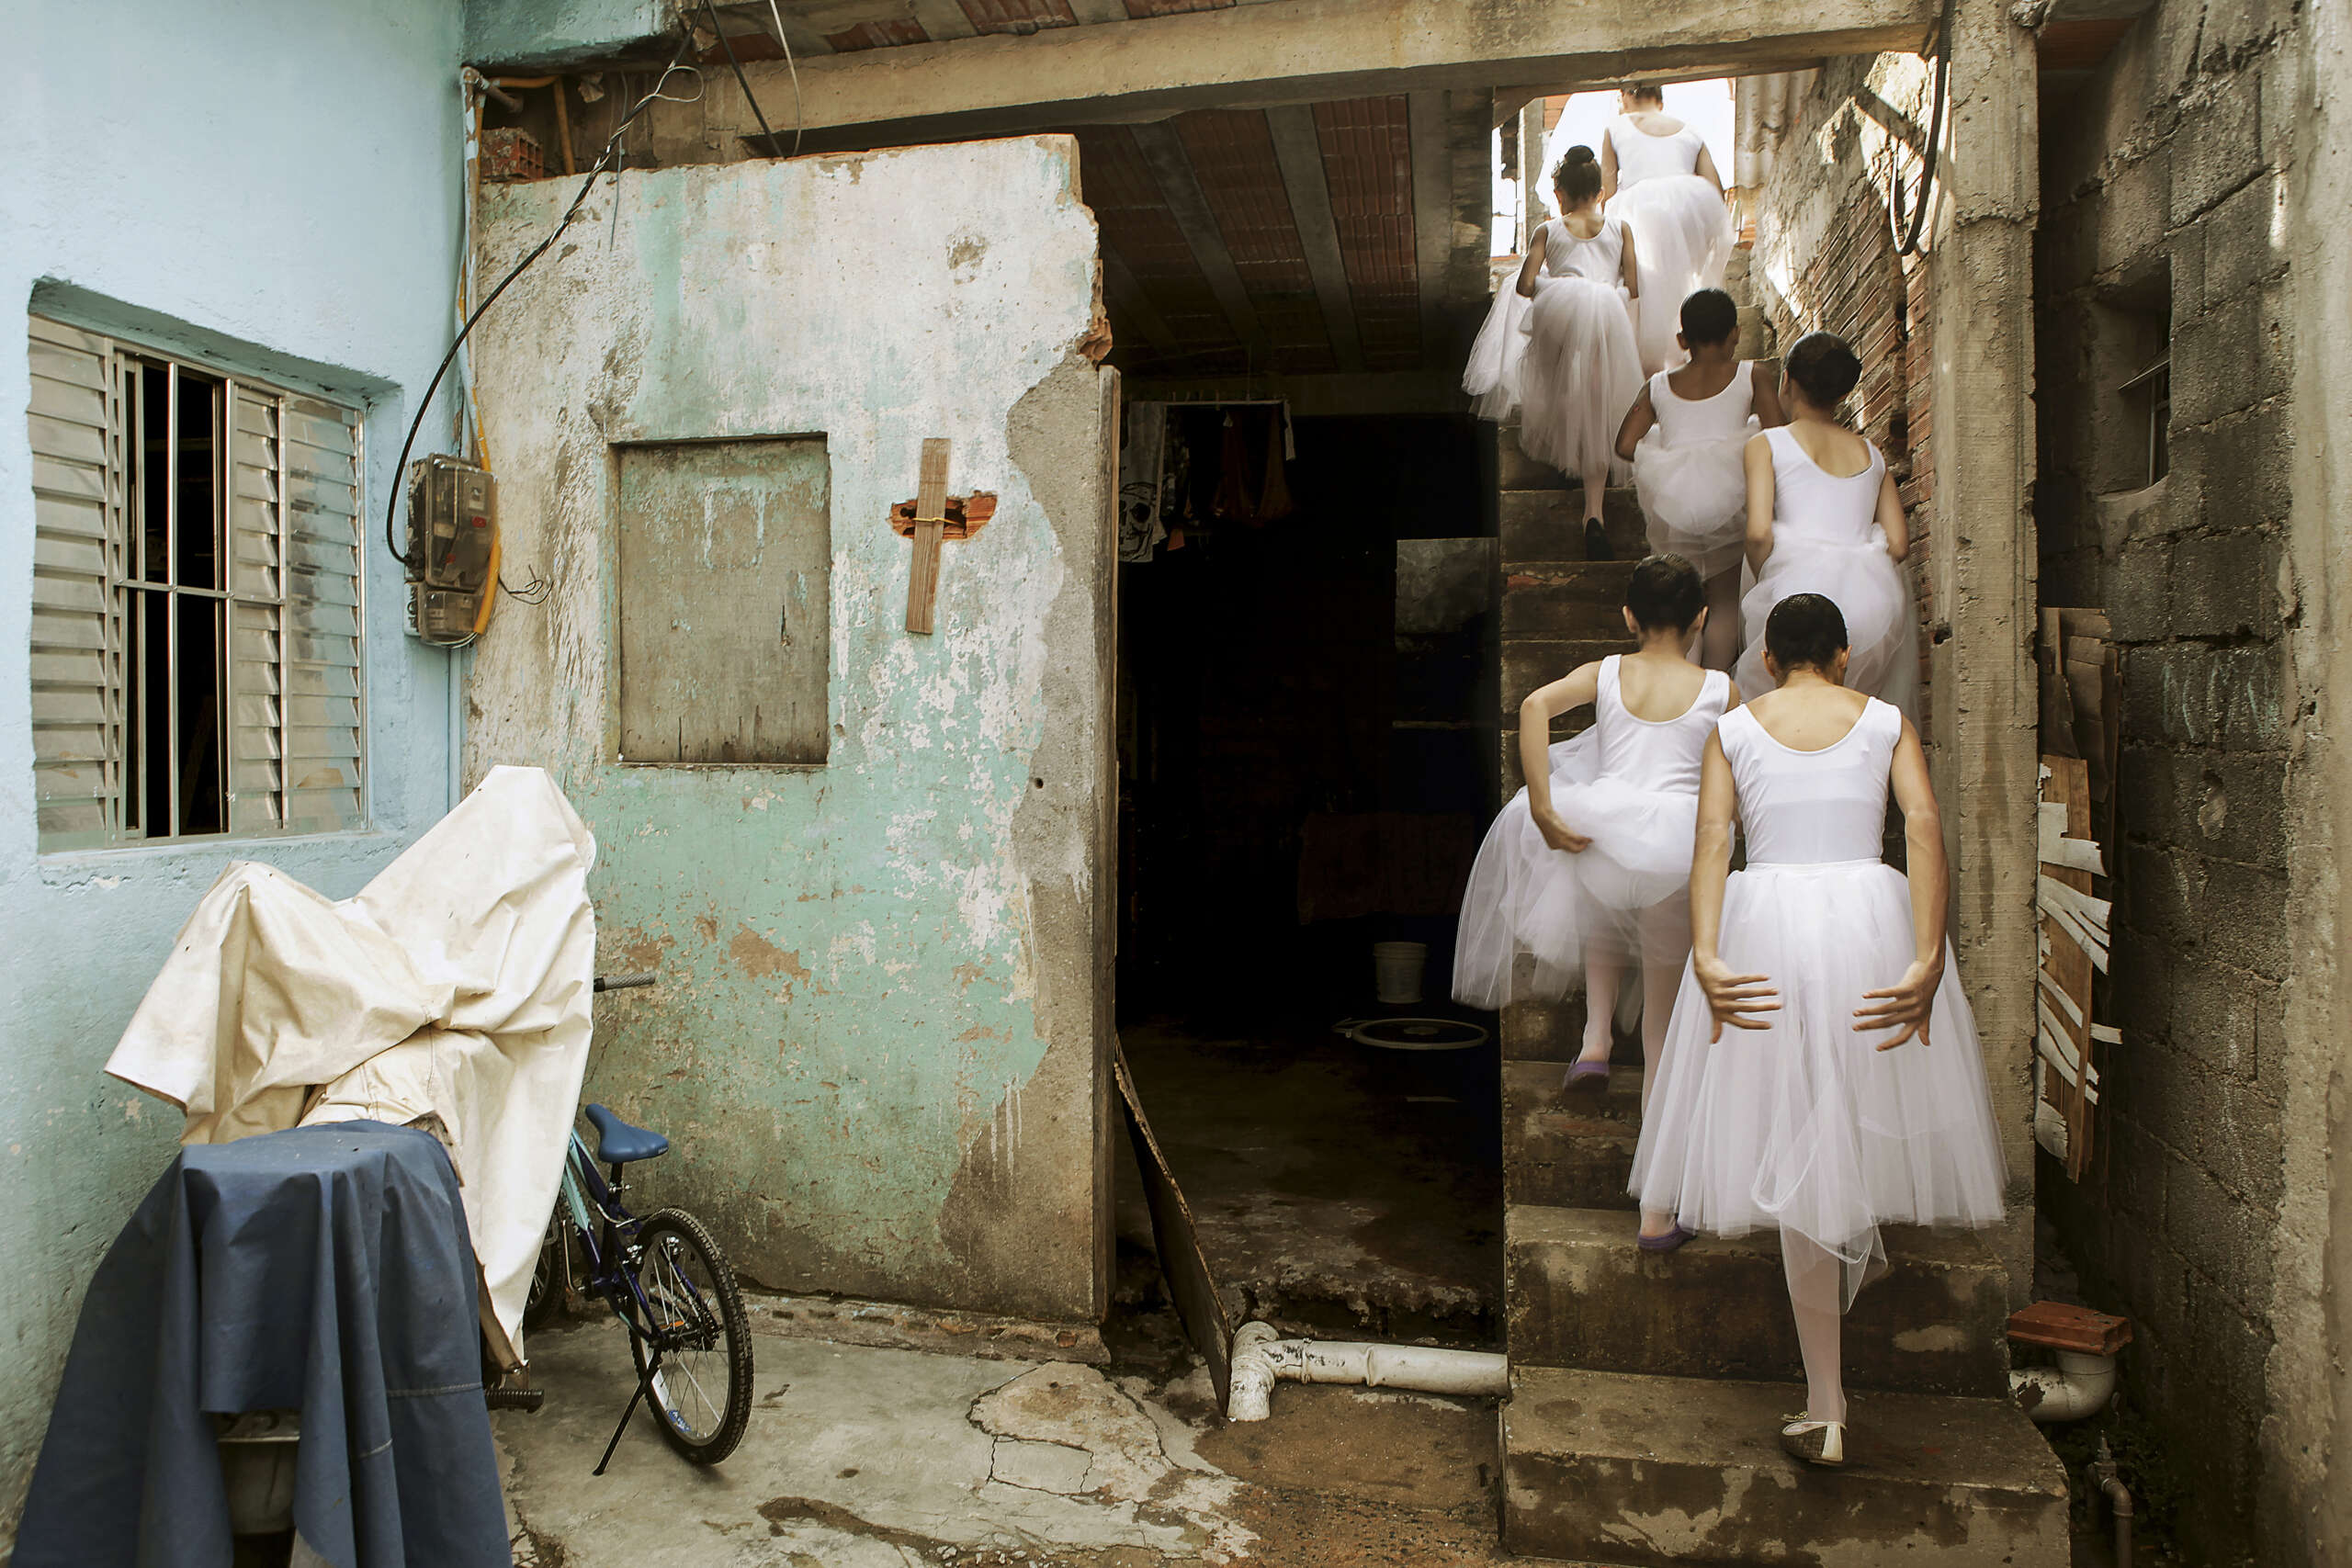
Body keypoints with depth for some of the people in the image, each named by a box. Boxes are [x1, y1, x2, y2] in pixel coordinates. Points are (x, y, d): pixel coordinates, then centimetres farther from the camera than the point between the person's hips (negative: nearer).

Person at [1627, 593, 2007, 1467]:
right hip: (1870, 919, 1)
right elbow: (1925, 830, -5)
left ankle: (1826, 1411, 8)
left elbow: (1712, 841, -5)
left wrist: (1706, 958, -14)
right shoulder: (1886, 723, 10)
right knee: (1867, 1092, 28)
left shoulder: (1733, 729, 9)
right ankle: (1862, 1248, 57)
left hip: (1765, 924, -1)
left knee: (1799, 1142, 4)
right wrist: (1927, 962, -12)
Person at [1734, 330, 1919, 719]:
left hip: (1804, 589, -4)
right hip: (1877, 595, 5)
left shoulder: (1765, 444, 8)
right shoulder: (1871, 453, 20)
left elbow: (1759, 533, -5)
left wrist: (1763, 584, 11)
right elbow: (1898, 544, 12)